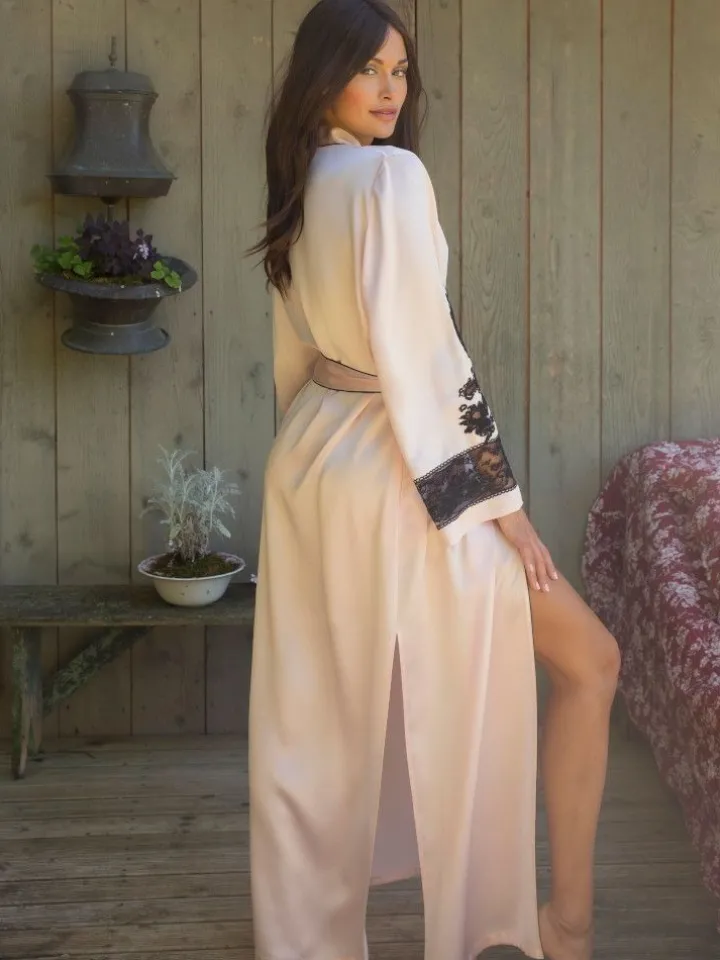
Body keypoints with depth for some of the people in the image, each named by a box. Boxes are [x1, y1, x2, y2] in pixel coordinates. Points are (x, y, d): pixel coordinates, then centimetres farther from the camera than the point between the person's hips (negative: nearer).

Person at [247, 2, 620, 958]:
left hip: (308, 464, 9)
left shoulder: (299, 187, 11)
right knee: (589, 661, 4)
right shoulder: (391, 173, -16)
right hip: (394, 470, -9)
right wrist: (495, 496, -17)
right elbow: (417, 352, -21)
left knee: (320, 716, 16)